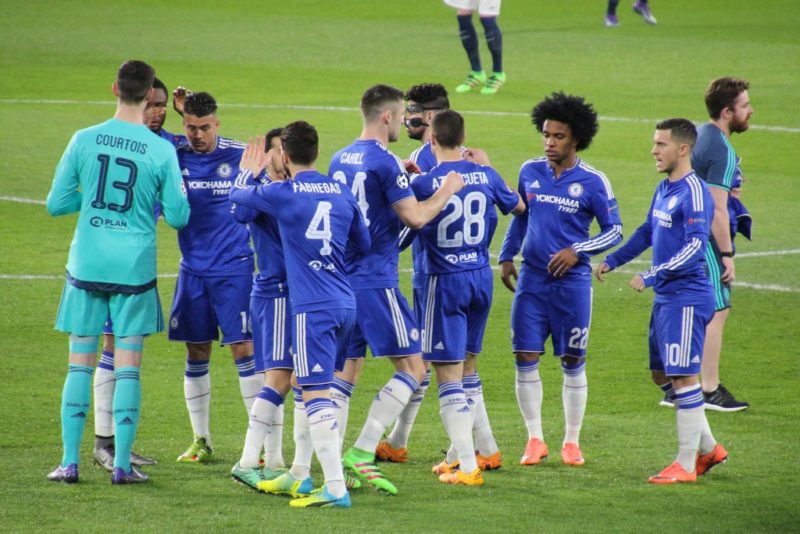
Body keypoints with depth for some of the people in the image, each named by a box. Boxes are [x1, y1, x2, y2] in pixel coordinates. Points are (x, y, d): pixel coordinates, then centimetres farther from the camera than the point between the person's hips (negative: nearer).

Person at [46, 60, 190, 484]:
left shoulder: (84, 140, -4)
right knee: (128, 367, 4)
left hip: (86, 265, 1)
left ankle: (70, 462, 5)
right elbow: (178, 217, -1)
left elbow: (56, 204, 1)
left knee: (80, 364, 7)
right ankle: (122, 464, 3)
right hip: (135, 269, -1)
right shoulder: (161, 151, -7)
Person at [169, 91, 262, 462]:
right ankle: (201, 441, 18)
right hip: (193, 270, 3)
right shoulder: (173, 158, -1)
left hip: (234, 268, -3)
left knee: (243, 349, -6)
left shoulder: (239, 156, -4)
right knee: (196, 354, 7)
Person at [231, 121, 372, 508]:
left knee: (316, 394, -10)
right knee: (308, 387, 22)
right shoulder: (342, 193, 9)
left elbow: (237, 195, 13)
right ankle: (300, 473, 29)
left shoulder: (282, 194, -6)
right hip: (346, 305, 7)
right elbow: (363, 246, 20)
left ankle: (336, 488, -18)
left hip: (313, 308, -7)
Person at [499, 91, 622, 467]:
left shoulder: (592, 181, -6)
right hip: (532, 279, 3)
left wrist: (577, 250, -14)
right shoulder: (530, 172, 5)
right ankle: (535, 439, 8)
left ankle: (572, 441, 15)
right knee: (526, 359, -2)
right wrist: (506, 256, 13)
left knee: (572, 363, 4)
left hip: (572, 281, -3)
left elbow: (614, 231, -1)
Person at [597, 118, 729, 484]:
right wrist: (612, 261, 26)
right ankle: (708, 448, 23)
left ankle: (686, 465, 0)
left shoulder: (694, 193, -16)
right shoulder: (664, 189, 13)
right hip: (665, 298, 10)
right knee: (661, 374, 13)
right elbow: (648, 232, 27)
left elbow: (694, 248, -23)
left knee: (684, 377, -6)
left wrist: (651, 277, -23)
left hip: (687, 298, -10)